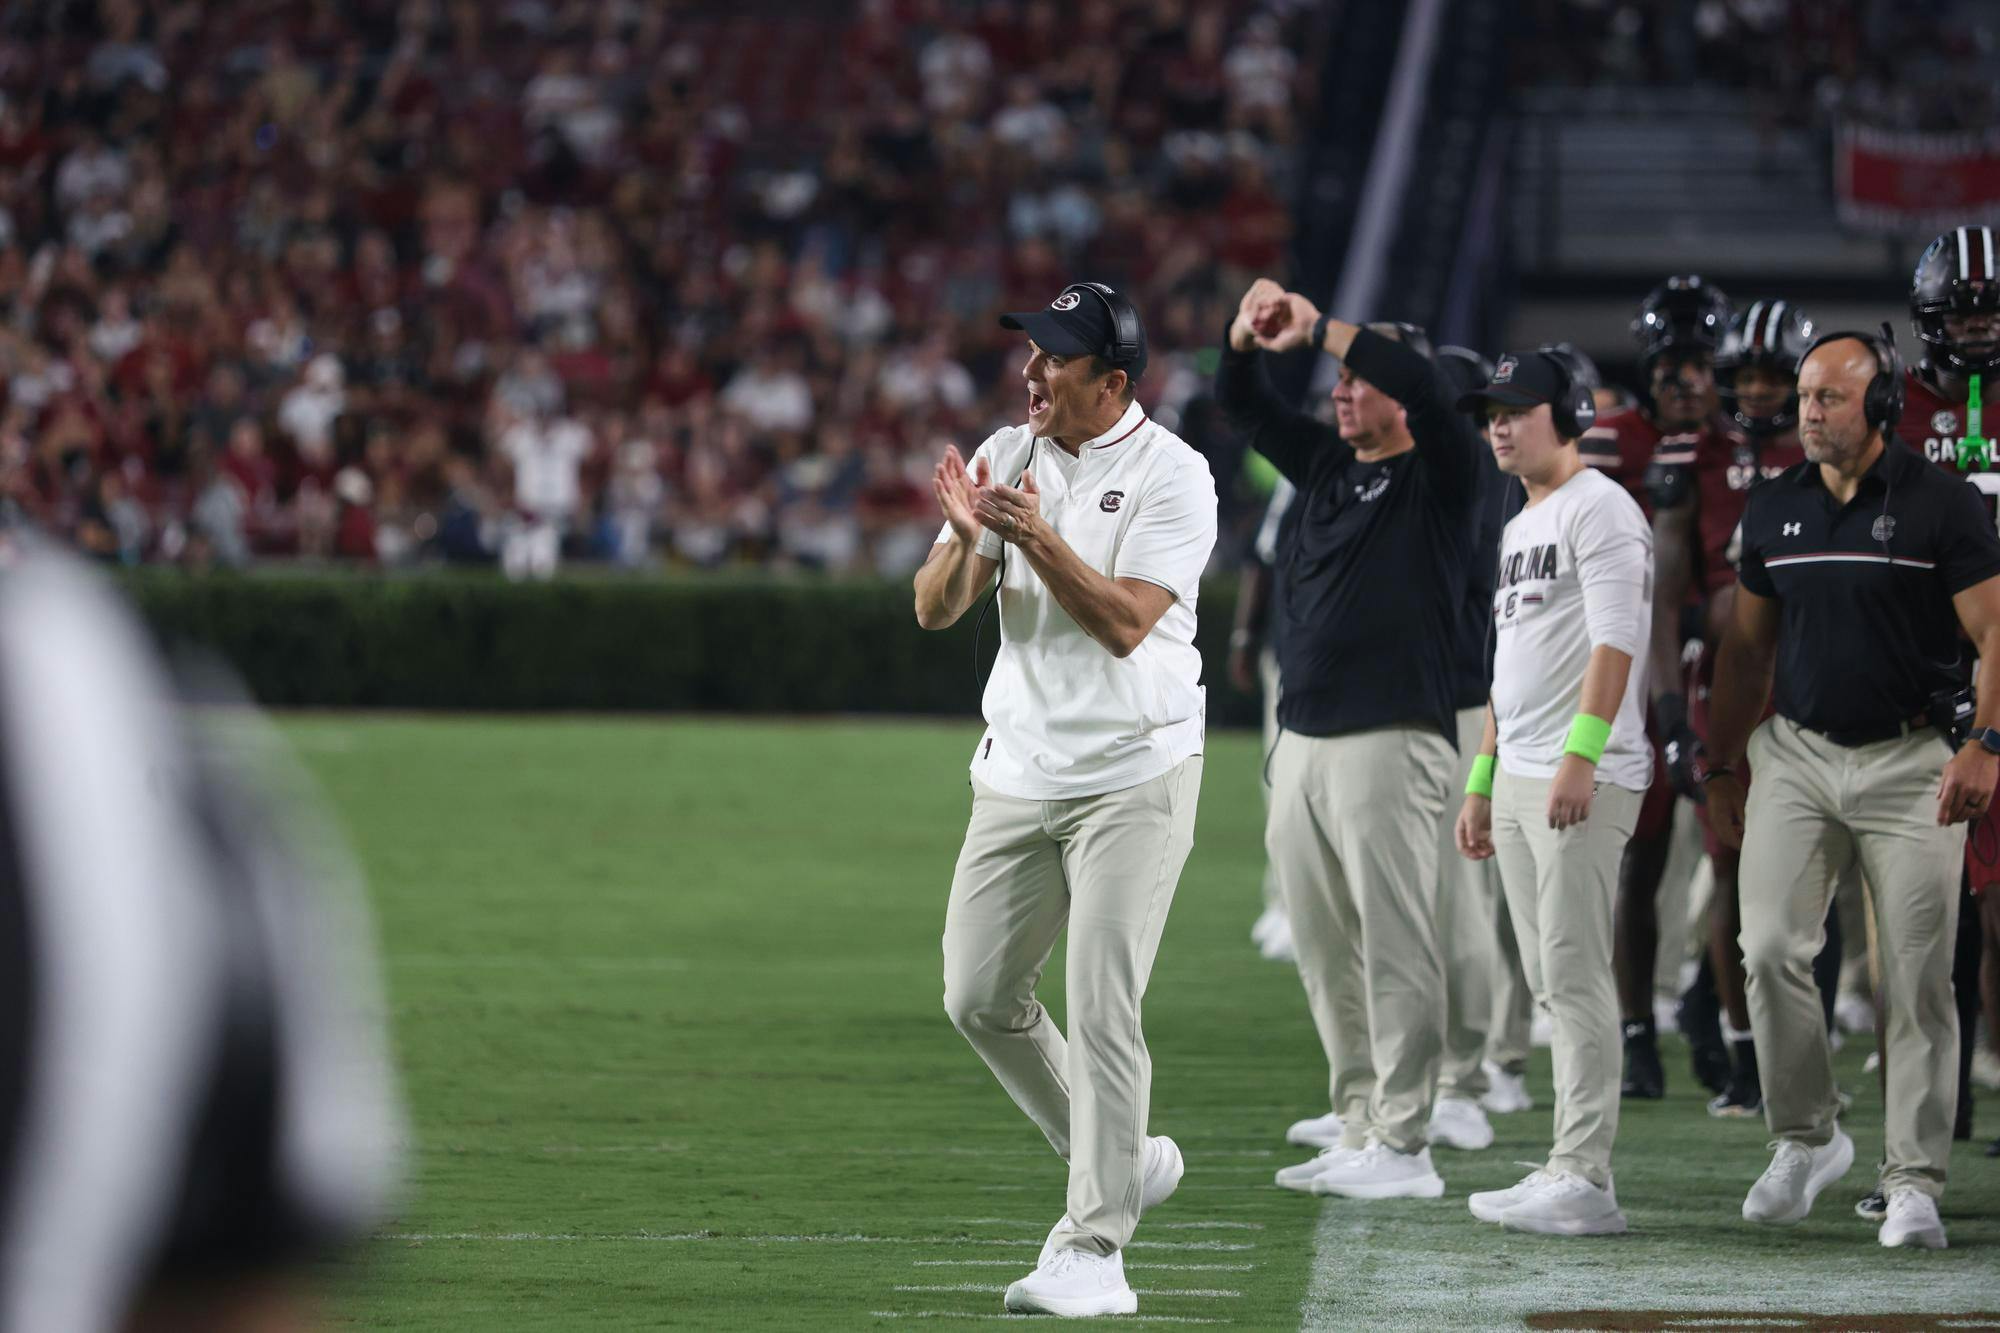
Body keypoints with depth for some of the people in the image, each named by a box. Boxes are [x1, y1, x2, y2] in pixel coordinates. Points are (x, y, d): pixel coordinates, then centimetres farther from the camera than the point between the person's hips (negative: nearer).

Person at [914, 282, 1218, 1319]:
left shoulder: (1171, 475, -10)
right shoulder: (1006, 458, 7)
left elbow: (1126, 622, -19)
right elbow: (936, 609, 1)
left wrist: (1040, 539, -29)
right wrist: (965, 537, -20)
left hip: (1132, 778, -6)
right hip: (1019, 770, 6)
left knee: (1100, 1011, -11)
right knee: (978, 998, 7)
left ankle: (1093, 1251, -8)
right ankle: (1119, 1162, 25)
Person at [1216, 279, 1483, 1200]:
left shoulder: (1439, 475, -3)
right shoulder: (1325, 465, 18)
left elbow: (1424, 387, -20)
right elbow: (1240, 403, 17)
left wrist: (1316, 326, -18)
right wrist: (1249, 329, -3)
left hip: (1390, 740, -8)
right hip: (1302, 741, 8)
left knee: (1395, 945, -9)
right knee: (1325, 951, 9)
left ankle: (1404, 1148, -9)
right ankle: (1358, 1132, 15)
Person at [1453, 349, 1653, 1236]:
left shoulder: (1599, 508, -8)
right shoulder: (1520, 530, 22)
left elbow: (1615, 639, -18)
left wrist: (1581, 754, -28)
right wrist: (1481, 781, 23)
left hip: (1585, 779, -10)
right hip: (1519, 779, 10)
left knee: (1575, 973, -13)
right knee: (1550, 982, 10)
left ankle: (1583, 1180, -16)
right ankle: (1572, 1171, 13)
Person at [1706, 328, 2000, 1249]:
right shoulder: (1773, 511, 9)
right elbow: (1747, 646, 18)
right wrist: (1720, 769, 17)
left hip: (1911, 761, -4)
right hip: (1798, 758, 4)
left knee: (1917, 981, -3)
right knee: (1771, 949, -10)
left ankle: (1914, 1183, 3)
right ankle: (1805, 1138, 8)